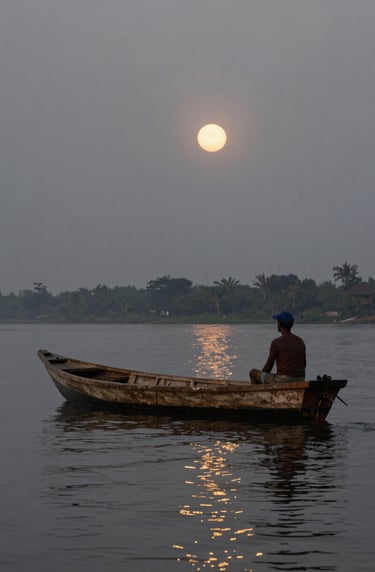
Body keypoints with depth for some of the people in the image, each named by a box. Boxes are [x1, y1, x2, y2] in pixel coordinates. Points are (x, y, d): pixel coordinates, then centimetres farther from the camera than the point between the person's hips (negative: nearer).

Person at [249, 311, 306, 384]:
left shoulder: (276, 342, -10)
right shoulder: (300, 342, 8)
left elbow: (268, 367, -6)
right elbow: (303, 365, 15)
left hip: (283, 381, -6)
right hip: (299, 382, 6)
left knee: (253, 372, 17)